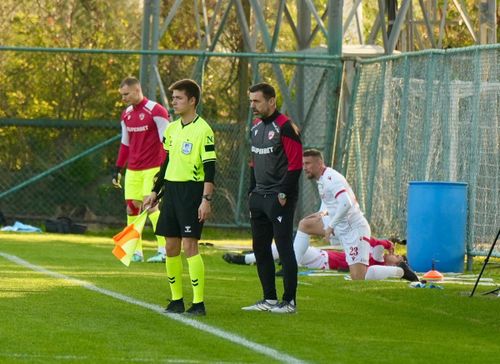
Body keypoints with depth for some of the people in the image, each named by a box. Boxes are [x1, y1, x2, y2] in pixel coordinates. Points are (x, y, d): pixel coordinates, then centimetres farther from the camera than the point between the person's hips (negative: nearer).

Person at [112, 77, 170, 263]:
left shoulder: (156, 111, -10)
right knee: (132, 208, 2)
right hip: (133, 170, 7)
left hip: (152, 169, -7)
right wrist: (118, 169, 18)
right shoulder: (126, 115, 12)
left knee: (150, 207, -14)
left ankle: (164, 251, -9)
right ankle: (136, 251, 9)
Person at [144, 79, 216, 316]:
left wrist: (206, 200, -17)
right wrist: (156, 191, 19)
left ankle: (198, 303, -8)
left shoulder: (203, 130, -10)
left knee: (189, 245, -11)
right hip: (171, 190, 7)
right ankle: (177, 300, 14)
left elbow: (210, 168, -12)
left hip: (192, 191, -7)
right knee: (171, 247, 7)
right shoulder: (171, 129, 12)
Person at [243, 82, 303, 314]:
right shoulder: (256, 128, 15)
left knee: (284, 247, -6)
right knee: (260, 247, 11)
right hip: (260, 197, 9)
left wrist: (283, 194, -17)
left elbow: (295, 164, -15)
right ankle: (269, 299, 18)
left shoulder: (285, 127, -12)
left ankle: (289, 301, -3)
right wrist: (252, 192, 15)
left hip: (279, 198, -9)